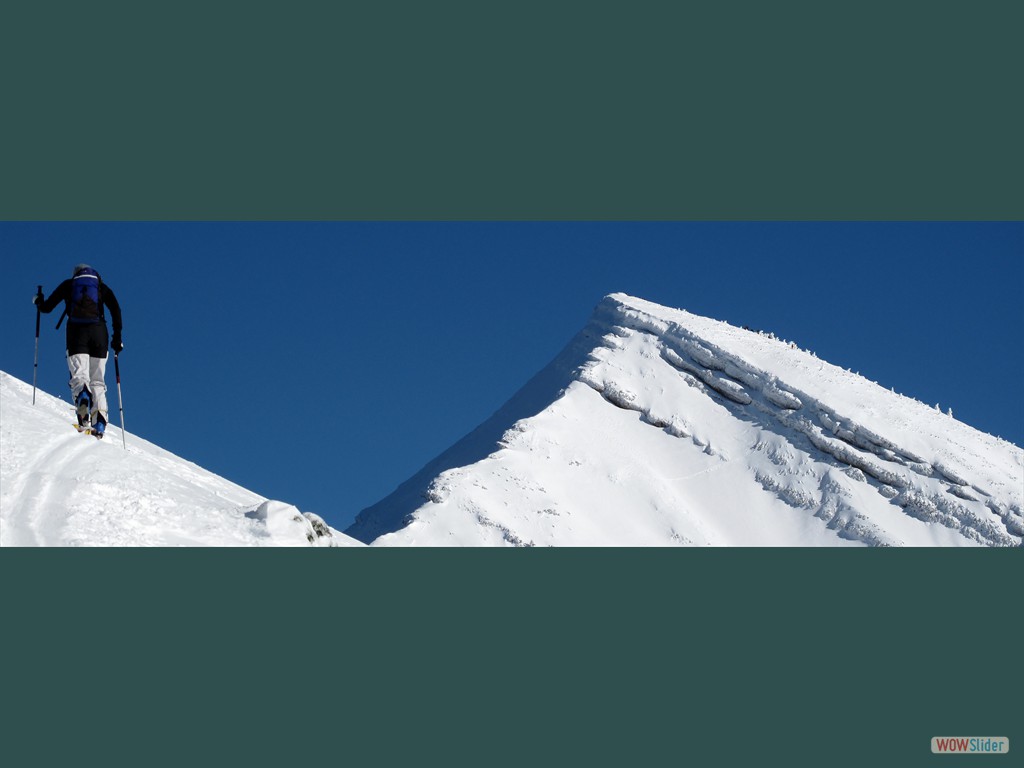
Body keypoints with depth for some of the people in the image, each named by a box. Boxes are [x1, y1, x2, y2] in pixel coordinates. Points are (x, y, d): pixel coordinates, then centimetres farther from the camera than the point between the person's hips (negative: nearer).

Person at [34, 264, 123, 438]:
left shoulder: (68, 285, 20)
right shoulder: (101, 287, 21)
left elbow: (46, 308, 18)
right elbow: (116, 309, 6)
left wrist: (38, 301, 41)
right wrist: (117, 337, 7)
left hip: (76, 332, -1)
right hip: (98, 331, 1)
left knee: (79, 376, -13)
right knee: (98, 381, 5)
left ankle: (83, 396, -49)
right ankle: (99, 421, -13)